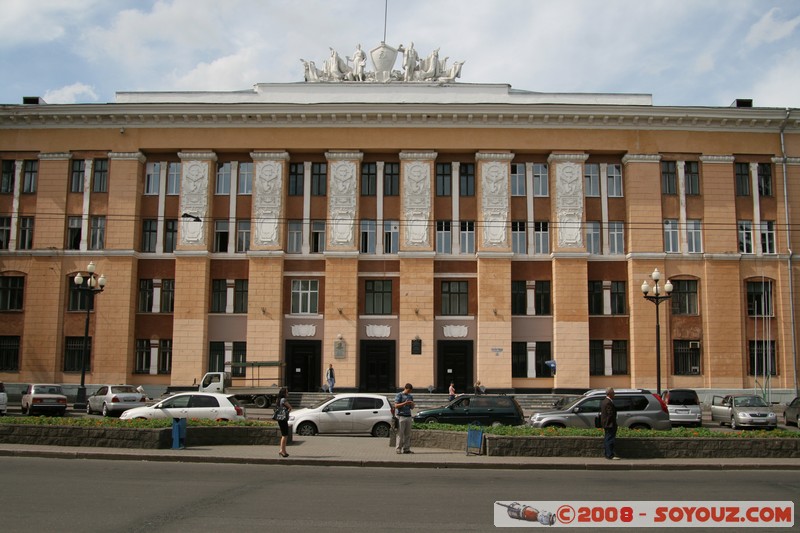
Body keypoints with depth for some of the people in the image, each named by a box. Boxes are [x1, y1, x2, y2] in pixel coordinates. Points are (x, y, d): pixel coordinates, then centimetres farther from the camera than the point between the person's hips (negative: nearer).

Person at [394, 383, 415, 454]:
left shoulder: (410, 396, 19)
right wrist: (405, 403, -18)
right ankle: (398, 449, -4)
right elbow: (396, 405, -7)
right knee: (400, 434, -7)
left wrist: (412, 404, -2)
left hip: (408, 416, 6)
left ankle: (406, 449, 4)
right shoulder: (399, 395, 1)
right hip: (401, 416, -6)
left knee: (408, 434, 2)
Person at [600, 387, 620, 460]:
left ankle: (607, 454, 22)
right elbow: (610, 414, -23)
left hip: (605, 424, 11)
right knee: (610, 440, -7)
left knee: (607, 439, 15)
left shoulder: (604, 401, 12)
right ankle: (610, 455, -6)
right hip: (610, 424, -11)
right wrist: (614, 424, -18)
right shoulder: (609, 403, -21)